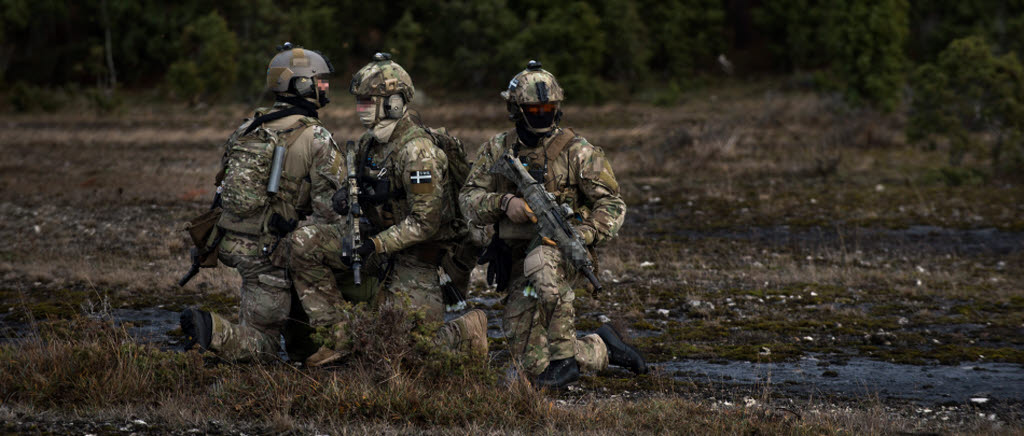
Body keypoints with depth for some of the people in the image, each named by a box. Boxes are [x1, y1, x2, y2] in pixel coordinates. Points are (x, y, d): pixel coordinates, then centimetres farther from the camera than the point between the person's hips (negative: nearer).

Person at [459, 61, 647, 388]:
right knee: (536, 367, 0)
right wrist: (504, 202, -19)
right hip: (516, 260, 4)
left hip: (560, 247, -4)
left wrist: (586, 233, -20)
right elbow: (469, 200, 1)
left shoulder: (578, 151, -2)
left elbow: (612, 204, -2)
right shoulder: (496, 150, 7)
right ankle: (602, 348, 27)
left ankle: (565, 354, -31)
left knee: (541, 264, -43)